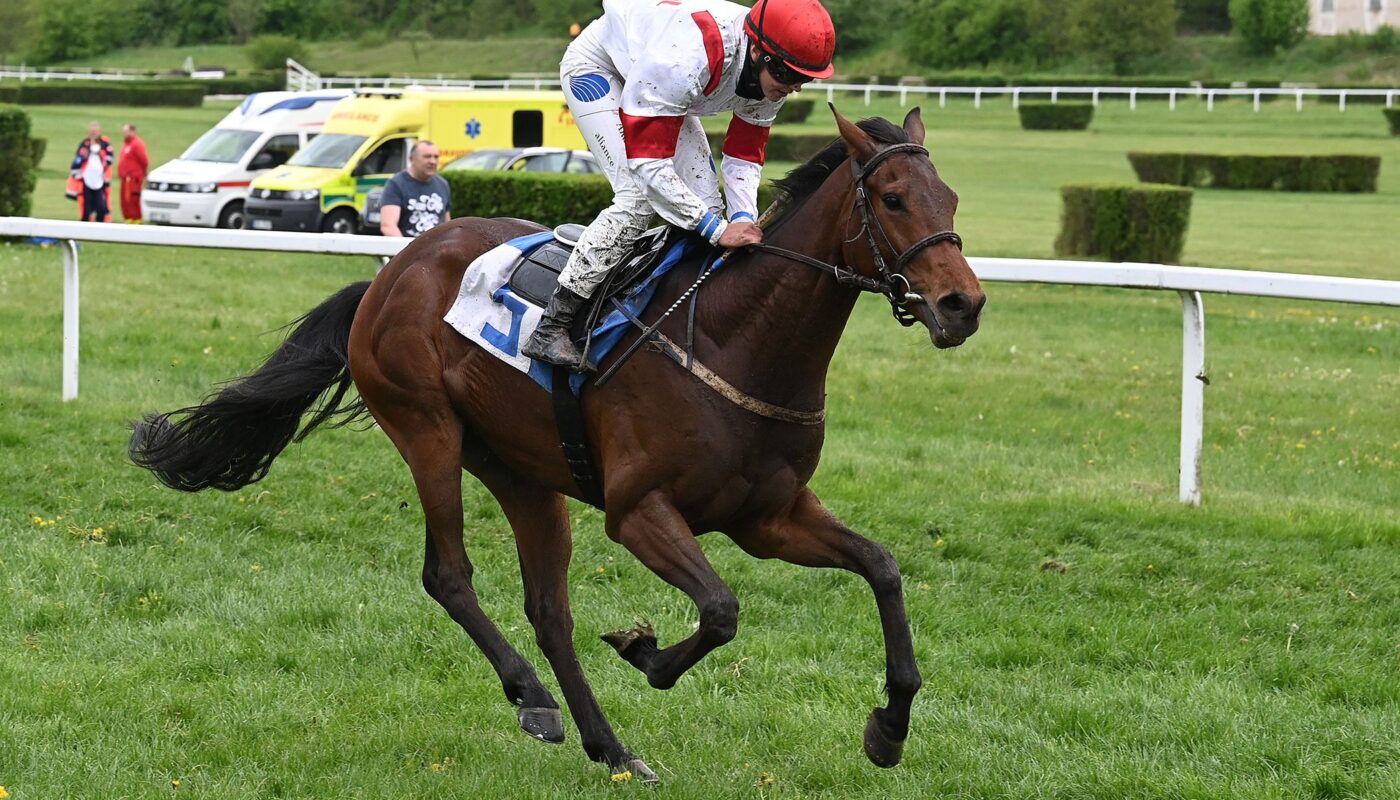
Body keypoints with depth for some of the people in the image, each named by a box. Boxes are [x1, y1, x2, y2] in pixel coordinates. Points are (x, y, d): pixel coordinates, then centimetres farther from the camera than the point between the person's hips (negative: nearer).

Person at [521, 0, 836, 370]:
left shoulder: (771, 74, -21)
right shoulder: (683, 61, -45)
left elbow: (743, 155, -7)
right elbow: (648, 161, -40)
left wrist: (744, 217, -26)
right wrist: (718, 230, -41)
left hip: (658, 86, 8)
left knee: (704, 202, -4)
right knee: (641, 196, -24)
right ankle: (550, 328, -24)